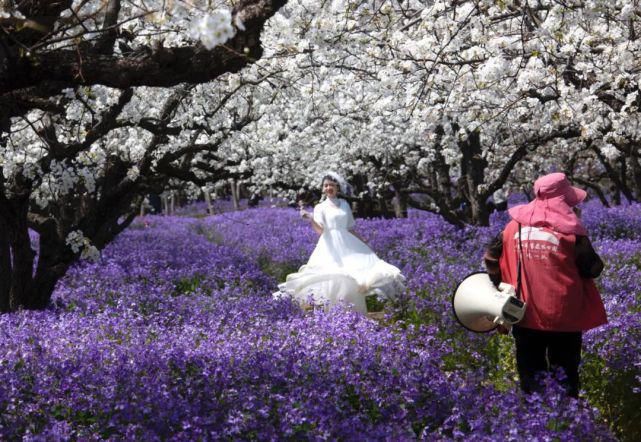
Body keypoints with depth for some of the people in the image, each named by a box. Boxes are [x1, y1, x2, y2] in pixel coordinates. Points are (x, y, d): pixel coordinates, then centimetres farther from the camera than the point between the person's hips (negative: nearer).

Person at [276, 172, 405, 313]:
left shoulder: (344, 204, 13)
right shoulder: (320, 207, 3)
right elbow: (320, 230, -11)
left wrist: (365, 245, 17)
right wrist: (311, 219, -29)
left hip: (348, 245, 4)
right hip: (330, 247, -3)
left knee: (352, 279, -4)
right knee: (331, 279, -12)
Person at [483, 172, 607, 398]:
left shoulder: (515, 225, 1)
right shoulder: (569, 230, -10)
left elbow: (492, 257, 8)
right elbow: (594, 269, -5)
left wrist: (500, 286, 20)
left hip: (525, 315, 3)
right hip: (563, 317, -3)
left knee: (530, 375, 14)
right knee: (565, 378, 10)